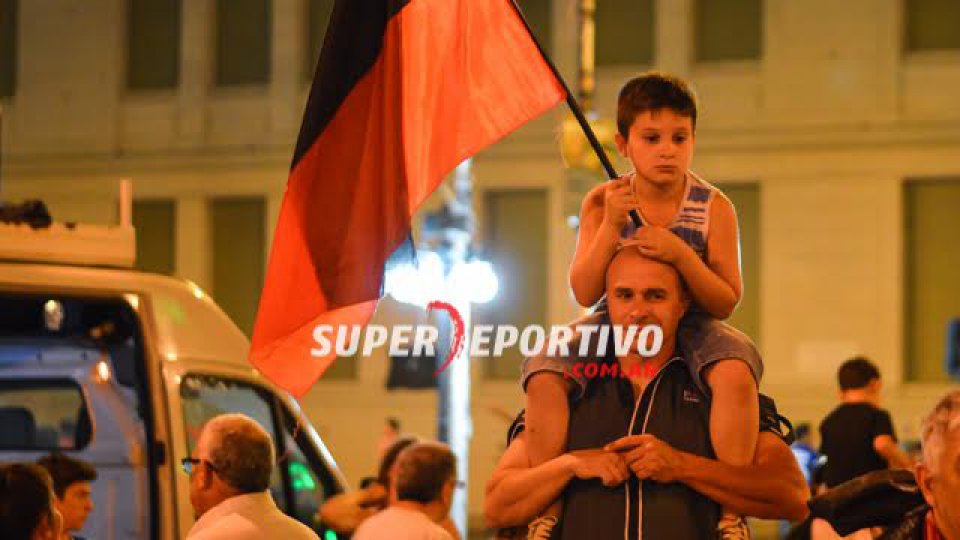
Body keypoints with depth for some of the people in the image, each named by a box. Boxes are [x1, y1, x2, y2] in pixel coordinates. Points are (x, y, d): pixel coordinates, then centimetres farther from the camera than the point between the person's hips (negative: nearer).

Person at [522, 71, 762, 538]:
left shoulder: (712, 207, -8)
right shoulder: (602, 202, -5)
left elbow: (725, 302, -11)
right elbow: (584, 293, -11)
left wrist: (680, 253, -27)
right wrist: (611, 226, -23)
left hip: (690, 326, -1)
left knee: (736, 369, -35)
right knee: (544, 372, -25)